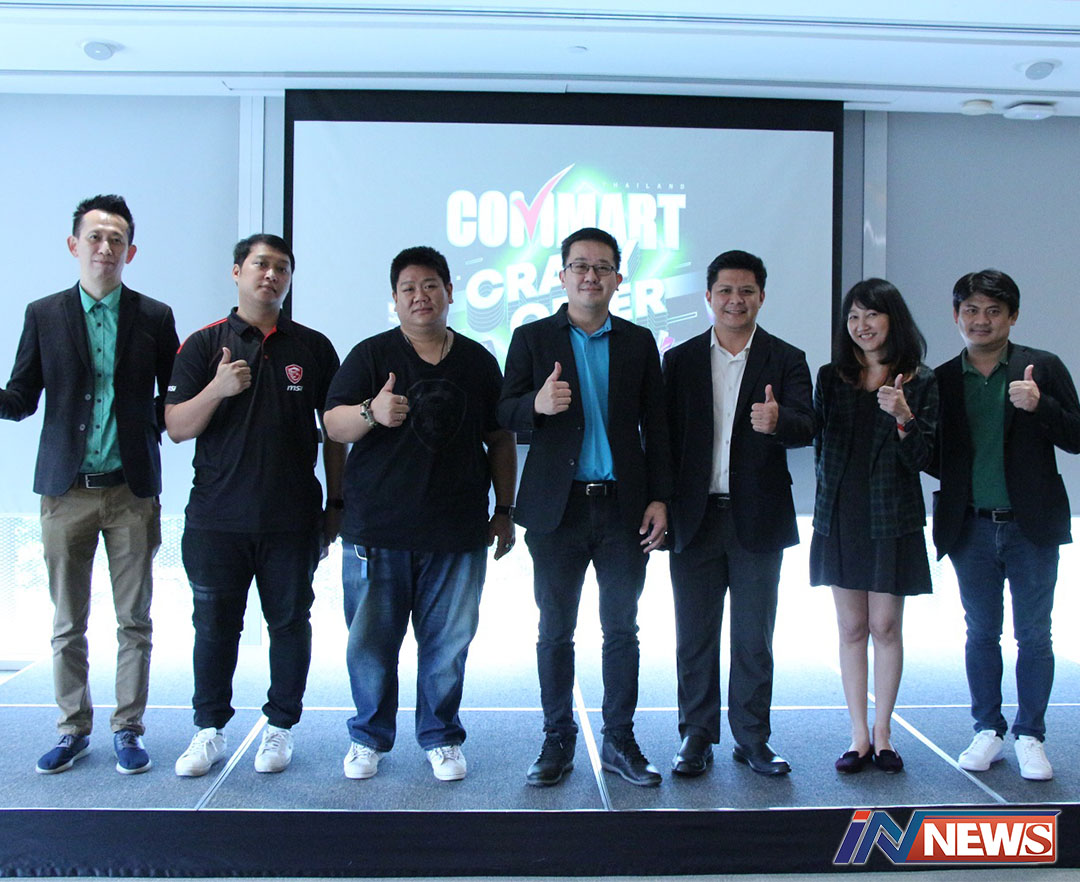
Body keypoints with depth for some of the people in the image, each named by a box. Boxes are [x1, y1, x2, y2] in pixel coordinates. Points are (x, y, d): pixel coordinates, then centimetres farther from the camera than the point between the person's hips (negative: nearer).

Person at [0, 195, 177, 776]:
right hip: (66, 489, 1)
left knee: (134, 622, 5)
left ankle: (128, 730, 17)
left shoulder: (154, 317, 4)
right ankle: (73, 730, 22)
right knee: (67, 624, 9)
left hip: (131, 489, 0)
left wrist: (152, 427, -10)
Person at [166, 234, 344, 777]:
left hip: (292, 518, 1)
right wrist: (217, 389, -18)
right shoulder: (203, 345, 4)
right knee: (214, 625, 6)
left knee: (289, 622, 7)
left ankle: (280, 727, 22)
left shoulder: (313, 348, 7)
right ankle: (210, 730, 21)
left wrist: (335, 502, 7)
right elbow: (176, 428, 0)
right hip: (217, 518, 0)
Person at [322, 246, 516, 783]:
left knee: (448, 642, 5)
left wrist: (505, 511, 11)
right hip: (377, 530, -1)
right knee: (371, 641, 4)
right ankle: (370, 737, 23)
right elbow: (334, 425, -5)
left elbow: (501, 441, 16)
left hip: (457, 534, 1)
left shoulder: (478, 361, 11)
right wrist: (372, 412, -27)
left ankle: (440, 738, 22)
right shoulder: (371, 355, 4)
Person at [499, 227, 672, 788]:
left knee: (622, 629, 7)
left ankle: (620, 741, 18)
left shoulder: (639, 342, 10)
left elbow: (654, 425, 9)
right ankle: (558, 742, 18)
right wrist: (537, 404, -20)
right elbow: (505, 414, 3)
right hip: (557, 507, -1)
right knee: (555, 631, 5)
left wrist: (659, 499, 1)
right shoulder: (532, 338, 6)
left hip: (624, 507, 1)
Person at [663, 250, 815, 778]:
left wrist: (777, 421, -36)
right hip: (694, 517, 1)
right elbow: (663, 436, 3)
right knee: (694, 636, 8)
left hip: (757, 519, -1)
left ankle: (752, 739, 22)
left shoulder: (786, 361, 3)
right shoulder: (679, 360, 6)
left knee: (754, 639, 9)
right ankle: (697, 737, 21)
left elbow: (805, 427, -12)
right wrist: (661, 507, -5)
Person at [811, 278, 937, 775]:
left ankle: (882, 733, 16)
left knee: (886, 627, 2)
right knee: (851, 628, 7)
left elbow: (923, 458, -5)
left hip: (893, 519, -2)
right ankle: (859, 736, 15)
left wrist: (903, 417, -21)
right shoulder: (831, 379, 7)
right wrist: (832, 488, 7)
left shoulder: (919, 381, -1)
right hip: (840, 517, 3)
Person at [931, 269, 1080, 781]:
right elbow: (934, 458, 5)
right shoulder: (942, 380, 5)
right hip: (971, 528, 1)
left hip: (1031, 527, -1)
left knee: (1033, 636, 6)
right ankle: (988, 731, 24)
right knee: (981, 634, 11)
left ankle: (1029, 736, 20)